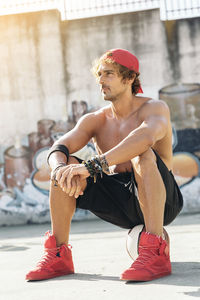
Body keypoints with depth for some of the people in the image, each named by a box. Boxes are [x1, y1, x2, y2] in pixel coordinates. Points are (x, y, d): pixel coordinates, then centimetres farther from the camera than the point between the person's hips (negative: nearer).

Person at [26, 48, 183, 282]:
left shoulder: (154, 108, -9)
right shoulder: (95, 120, 7)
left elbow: (146, 137, -34)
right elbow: (57, 149, -8)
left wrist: (92, 166, -43)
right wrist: (60, 168, -33)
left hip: (161, 202, -5)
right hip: (120, 208, 5)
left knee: (144, 155, -33)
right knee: (67, 165, -11)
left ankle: (156, 254, -38)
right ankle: (58, 256, -9)